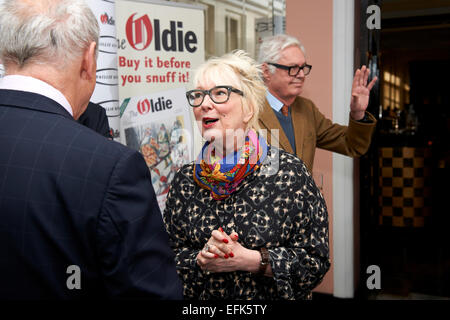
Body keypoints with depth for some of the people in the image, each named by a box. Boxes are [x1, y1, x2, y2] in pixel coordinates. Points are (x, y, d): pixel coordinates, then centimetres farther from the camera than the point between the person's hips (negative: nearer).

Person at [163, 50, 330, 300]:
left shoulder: (288, 172, -15)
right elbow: (168, 258, -2)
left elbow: (315, 259, -14)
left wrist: (251, 260, -24)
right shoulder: (185, 179, -6)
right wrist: (201, 259, -20)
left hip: (270, 297, -2)